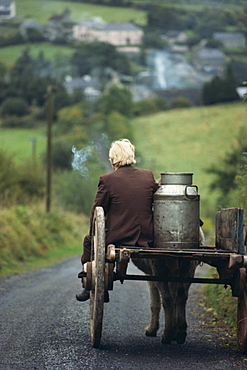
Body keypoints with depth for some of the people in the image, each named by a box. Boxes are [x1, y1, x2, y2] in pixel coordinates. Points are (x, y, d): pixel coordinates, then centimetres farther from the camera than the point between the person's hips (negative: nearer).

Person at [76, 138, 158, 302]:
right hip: (145, 238, 5)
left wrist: (94, 235, 13)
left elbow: (97, 212, -3)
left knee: (89, 240, 26)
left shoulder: (107, 180, -10)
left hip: (116, 238, -5)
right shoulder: (149, 176, 2)